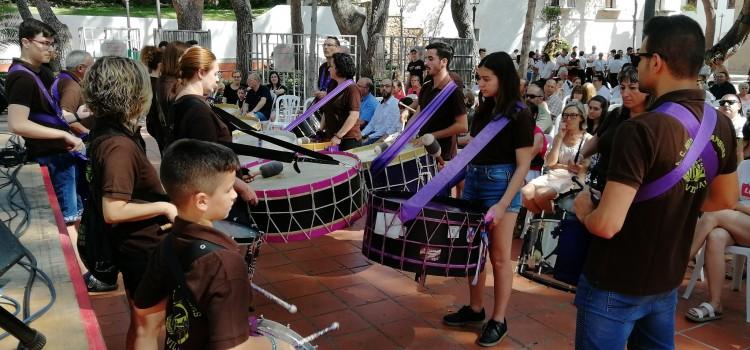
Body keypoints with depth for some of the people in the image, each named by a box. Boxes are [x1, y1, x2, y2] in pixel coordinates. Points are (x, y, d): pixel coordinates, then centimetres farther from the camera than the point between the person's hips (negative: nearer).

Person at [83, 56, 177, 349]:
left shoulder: (105, 132, 2)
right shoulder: (120, 146, -27)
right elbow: (113, 211, -30)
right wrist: (164, 207, -22)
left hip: (134, 244, 9)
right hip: (142, 248, -9)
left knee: (140, 324, 24)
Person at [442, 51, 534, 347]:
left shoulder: (520, 116, -11)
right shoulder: (483, 110, 8)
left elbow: (523, 165, -14)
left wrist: (503, 205, -20)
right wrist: (463, 182, 13)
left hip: (501, 186, -7)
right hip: (474, 182, 7)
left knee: (499, 257, 2)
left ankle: (498, 321, 14)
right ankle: (474, 309, 28)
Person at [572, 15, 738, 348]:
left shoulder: (641, 129, -27)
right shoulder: (721, 126, -3)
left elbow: (607, 224, -29)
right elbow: (725, 199, 13)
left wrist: (584, 211, -9)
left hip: (615, 285, -7)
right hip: (667, 281, 7)